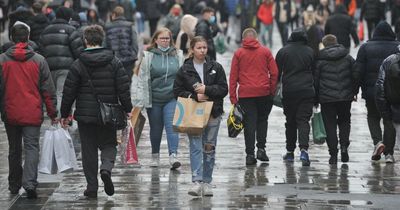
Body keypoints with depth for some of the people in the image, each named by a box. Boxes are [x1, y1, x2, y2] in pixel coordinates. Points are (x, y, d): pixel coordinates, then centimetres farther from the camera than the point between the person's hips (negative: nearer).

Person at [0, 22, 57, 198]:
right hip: (32, 113, -2)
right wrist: (52, 112, 6)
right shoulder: (39, 60, -3)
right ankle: (29, 182, -21)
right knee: (32, 147, -3)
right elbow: (48, 89, 0)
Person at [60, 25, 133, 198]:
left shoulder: (78, 65, -5)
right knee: (108, 144, 15)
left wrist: (65, 114, 8)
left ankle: (92, 187, 6)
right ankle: (106, 168, -16)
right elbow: (123, 88, -3)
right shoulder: (114, 63, -2)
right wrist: (127, 109, 7)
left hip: (85, 114, -1)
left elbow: (69, 92, -2)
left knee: (89, 150, 7)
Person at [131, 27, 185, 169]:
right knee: (155, 129, 11)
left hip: (172, 99, 0)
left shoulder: (177, 55, 5)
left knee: (172, 126, -12)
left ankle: (173, 156, -18)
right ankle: (155, 156, 27)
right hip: (154, 99, 0)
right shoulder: (148, 56, -1)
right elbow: (142, 78, 0)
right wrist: (140, 99, -6)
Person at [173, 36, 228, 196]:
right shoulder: (184, 70, 3)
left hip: (213, 113, 2)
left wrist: (206, 90, -13)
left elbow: (223, 89, 1)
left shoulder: (216, 68, 5)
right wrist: (194, 96, -12)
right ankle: (197, 182, -18)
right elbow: (177, 91, 2)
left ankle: (207, 182, 15)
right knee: (195, 147, -12)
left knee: (209, 148, 7)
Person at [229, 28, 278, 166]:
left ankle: (250, 154, -2)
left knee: (249, 123, 1)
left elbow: (233, 77, 1)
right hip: (264, 92, 1)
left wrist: (233, 97, 2)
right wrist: (272, 91, 8)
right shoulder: (265, 52, 5)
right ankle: (261, 148, 5)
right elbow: (274, 73, 1)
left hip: (245, 94, -1)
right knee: (262, 120, 17)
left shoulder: (239, 53, 4)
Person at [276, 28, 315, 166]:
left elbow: (276, 72, 3)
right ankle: (303, 149, -22)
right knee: (303, 120, -3)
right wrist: (316, 95, 18)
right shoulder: (310, 52, 4)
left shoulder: (283, 52, 1)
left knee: (290, 121, 12)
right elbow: (315, 72, 10)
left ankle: (290, 151, 17)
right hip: (307, 91, 0)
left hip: (289, 92, 0)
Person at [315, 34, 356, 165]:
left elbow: (315, 80, 0)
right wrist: (354, 92, 14)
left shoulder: (320, 60, -2)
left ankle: (333, 154, 0)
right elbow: (356, 76, 4)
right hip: (346, 97, 2)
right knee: (344, 121, 18)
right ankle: (344, 146, -2)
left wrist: (316, 98, 9)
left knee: (330, 125, 4)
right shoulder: (348, 58, 4)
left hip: (326, 98, -2)